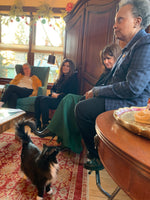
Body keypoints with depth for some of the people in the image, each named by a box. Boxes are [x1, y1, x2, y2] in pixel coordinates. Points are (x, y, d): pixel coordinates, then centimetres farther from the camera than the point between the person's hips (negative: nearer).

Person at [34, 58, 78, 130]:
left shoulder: (73, 78, -2)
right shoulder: (61, 77, 22)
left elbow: (70, 93, -12)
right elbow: (53, 88, 22)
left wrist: (58, 96, -13)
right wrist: (53, 94, -1)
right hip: (55, 97, 8)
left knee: (44, 100, -28)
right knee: (38, 98, -13)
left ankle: (45, 125, -21)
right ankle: (37, 122, -13)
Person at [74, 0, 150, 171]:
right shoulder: (130, 47, 17)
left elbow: (133, 87, -26)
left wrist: (97, 91, -16)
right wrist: (96, 91, 3)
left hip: (129, 104, -10)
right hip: (120, 99, 10)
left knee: (82, 109, -19)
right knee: (82, 105, 12)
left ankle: (99, 157, 0)